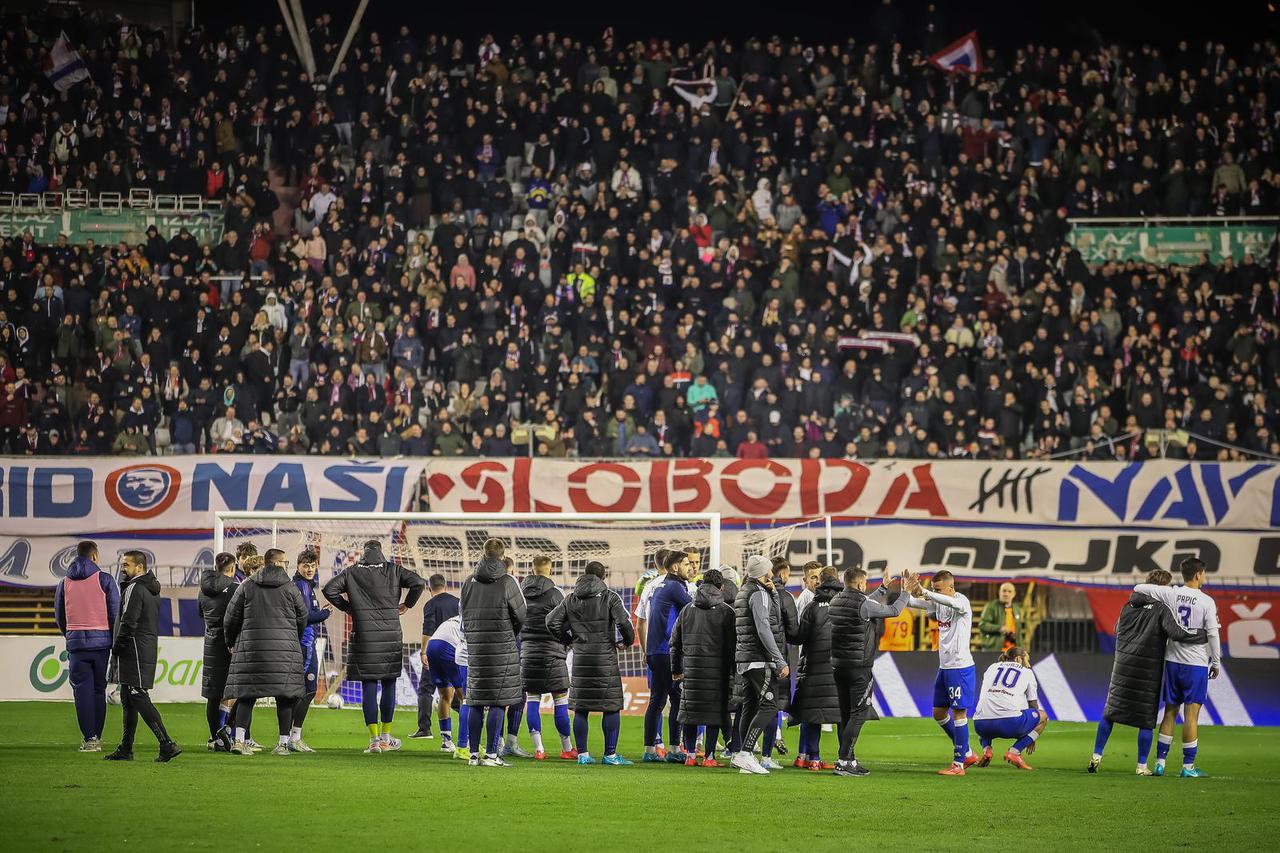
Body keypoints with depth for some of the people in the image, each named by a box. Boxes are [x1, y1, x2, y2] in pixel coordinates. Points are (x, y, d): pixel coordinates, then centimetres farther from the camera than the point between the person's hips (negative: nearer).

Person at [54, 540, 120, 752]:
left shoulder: (64, 583, 7)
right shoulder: (104, 580, -2)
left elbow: (59, 616, 14)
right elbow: (116, 613, -5)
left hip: (76, 644, 1)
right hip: (101, 642, -1)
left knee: (82, 690, 1)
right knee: (99, 691, 8)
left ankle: (89, 738, -6)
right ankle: (96, 737, 10)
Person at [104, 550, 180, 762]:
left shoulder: (134, 589, -13)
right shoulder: (152, 589, 18)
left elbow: (128, 623, -19)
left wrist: (116, 648, -9)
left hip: (134, 650, -10)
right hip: (148, 648, 10)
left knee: (138, 698, -11)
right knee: (129, 700, 13)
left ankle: (167, 744, -17)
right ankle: (125, 749, 15)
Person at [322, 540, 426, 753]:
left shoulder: (352, 573, 4)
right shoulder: (393, 570, 4)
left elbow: (329, 589, -3)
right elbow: (418, 582, -5)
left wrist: (346, 607, 11)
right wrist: (407, 604, 10)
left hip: (364, 636, -1)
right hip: (390, 636, 1)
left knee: (368, 687, 1)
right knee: (389, 684, 10)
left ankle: (374, 739, -4)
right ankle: (386, 737, 14)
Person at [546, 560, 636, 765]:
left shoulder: (571, 600, 8)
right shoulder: (609, 597, -4)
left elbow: (552, 621, 5)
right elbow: (623, 622, -14)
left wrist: (568, 640, 17)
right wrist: (627, 641, 4)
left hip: (580, 659, 4)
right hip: (606, 658, -4)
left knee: (580, 709, 8)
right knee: (612, 707, 2)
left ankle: (582, 754, 8)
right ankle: (610, 754, -1)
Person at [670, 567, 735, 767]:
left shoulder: (687, 610, 12)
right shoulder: (726, 612, 0)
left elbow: (674, 642, 15)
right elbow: (732, 646, -4)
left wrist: (676, 670, 21)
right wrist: (733, 673, 1)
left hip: (691, 668, 3)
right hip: (717, 669, -3)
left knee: (689, 712, 10)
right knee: (715, 712, 1)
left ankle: (690, 754, 10)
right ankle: (709, 756, -1)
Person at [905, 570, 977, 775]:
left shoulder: (962, 602, -14)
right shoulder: (938, 603, 10)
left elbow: (952, 602, -38)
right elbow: (910, 603, 8)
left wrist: (924, 592, -43)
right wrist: (908, 590, -14)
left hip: (960, 666, -9)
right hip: (944, 666, 9)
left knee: (959, 712, -6)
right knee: (939, 713, 13)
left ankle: (958, 764, -3)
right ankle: (967, 754, 24)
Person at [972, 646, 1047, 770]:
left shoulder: (992, 667, 28)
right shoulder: (1027, 672, 19)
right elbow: (1033, 706, 26)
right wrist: (1031, 739, 38)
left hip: (981, 725, 4)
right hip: (1010, 724, -4)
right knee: (1043, 717, 21)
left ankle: (986, 748, 7)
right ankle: (1014, 751, 3)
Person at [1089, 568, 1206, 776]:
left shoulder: (1129, 605, 8)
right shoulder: (1161, 609, -9)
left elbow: (1118, 629, 22)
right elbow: (1176, 633, -21)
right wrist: (1206, 635, -14)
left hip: (1123, 664, 4)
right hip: (1148, 670, -4)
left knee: (1110, 712, 13)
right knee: (1146, 719, 4)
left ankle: (1096, 756, 11)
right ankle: (1141, 766, 6)